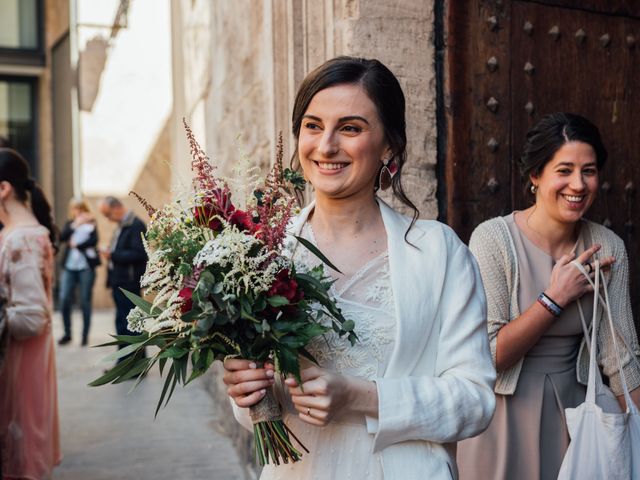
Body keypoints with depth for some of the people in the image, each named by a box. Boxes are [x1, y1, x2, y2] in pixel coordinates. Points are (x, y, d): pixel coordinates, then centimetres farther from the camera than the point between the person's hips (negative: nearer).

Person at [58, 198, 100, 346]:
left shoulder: (91, 224, 5)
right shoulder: (69, 223, 13)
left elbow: (94, 240, -11)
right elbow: (62, 237, -4)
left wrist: (76, 245, -5)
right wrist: (75, 225, -14)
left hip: (86, 266, -3)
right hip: (69, 266, 3)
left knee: (85, 302, 0)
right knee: (64, 299, -3)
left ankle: (85, 335, 9)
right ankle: (67, 334, 10)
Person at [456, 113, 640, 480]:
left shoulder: (608, 248, -6)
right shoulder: (493, 238, -17)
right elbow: (488, 356, -20)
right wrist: (555, 298, -21)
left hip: (572, 407, 3)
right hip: (504, 415, -3)